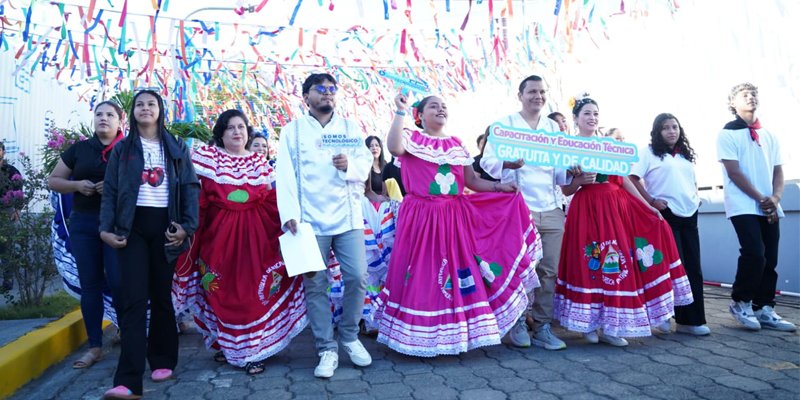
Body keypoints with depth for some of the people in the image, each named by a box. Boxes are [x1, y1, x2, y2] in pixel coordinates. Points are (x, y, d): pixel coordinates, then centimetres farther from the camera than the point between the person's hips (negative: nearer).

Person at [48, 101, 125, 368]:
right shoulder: (79, 149, 10)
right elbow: (53, 180, 13)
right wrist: (77, 185, -6)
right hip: (83, 222, 3)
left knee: (119, 281, -8)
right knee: (90, 284, 6)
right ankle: (95, 346, 15)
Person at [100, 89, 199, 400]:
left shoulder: (177, 149, 9)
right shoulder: (121, 150, 11)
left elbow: (190, 187, 3)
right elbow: (110, 191, 6)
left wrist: (187, 226, -9)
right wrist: (106, 228, -7)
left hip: (164, 225, 0)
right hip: (132, 226, 0)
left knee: (162, 294, 7)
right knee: (133, 297, -9)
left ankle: (162, 360, 22)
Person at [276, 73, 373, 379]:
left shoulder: (349, 127, 15)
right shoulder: (292, 130, 9)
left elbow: (366, 165, 7)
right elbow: (285, 174, -2)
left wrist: (349, 165, -16)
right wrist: (289, 214, -14)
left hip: (347, 215, 1)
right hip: (310, 218, -1)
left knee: (357, 277, -3)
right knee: (315, 284, 2)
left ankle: (350, 337, 20)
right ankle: (326, 349, 14)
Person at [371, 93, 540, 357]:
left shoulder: (457, 144, 16)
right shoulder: (411, 139, 2)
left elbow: (472, 181, 14)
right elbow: (394, 147, -22)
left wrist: (499, 187, 0)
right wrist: (400, 111, -19)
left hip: (455, 217, 5)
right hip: (421, 217, -4)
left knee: (459, 273, 5)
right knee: (422, 276, 0)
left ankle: (458, 331, 19)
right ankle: (420, 335, 13)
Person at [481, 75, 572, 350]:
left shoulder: (554, 128, 19)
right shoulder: (504, 125, 6)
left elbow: (560, 172, 18)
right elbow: (487, 161, -4)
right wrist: (507, 164, -25)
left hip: (551, 210, 4)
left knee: (549, 270, 3)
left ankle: (542, 327, 14)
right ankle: (517, 323, 16)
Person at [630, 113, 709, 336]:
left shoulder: (686, 155, 20)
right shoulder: (649, 153, 0)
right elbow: (633, 178, -9)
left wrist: (696, 198, 10)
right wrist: (651, 201, -14)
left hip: (689, 214, 6)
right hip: (665, 214, -6)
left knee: (693, 268, 5)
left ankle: (692, 320, 12)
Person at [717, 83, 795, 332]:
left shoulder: (769, 136, 17)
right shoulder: (727, 134, 0)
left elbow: (778, 172, 12)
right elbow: (734, 173, -8)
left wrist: (775, 198, -7)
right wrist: (761, 199, -13)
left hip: (769, 207, 6)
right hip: (743, 206, -5)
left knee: (770, 259, 3)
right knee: (754, 253, -16)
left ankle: (764, 309, 12)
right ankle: (740, 302, 2)